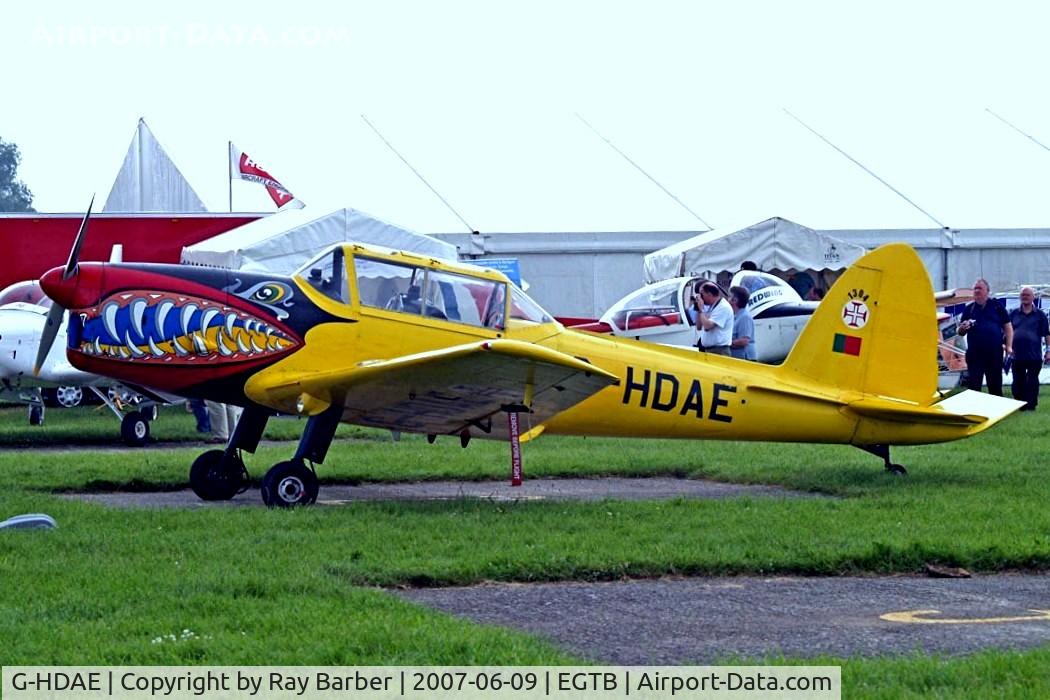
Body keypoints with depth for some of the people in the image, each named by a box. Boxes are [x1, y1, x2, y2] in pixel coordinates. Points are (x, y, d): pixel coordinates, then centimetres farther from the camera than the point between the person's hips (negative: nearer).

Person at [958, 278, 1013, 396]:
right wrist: (963, 328, -11)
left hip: (995, 354, -1)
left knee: (995, 386, 8)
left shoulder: (997, 306, 5)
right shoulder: (969, 309, 10)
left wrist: (1009, 346, -4)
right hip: (974, 354, 1)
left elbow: (1008, 326, 5)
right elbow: (960, 332, 13)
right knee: (973, 387, -4)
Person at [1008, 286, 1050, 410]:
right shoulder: (1014, 314, 10)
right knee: (1018, 382, 5)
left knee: (1032, 382, -2)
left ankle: (1031, 405, 2)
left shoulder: (1039, 315, 5)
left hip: (1034, 355, -2)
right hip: (1017, 355, 2)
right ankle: (1020, 406, 14)